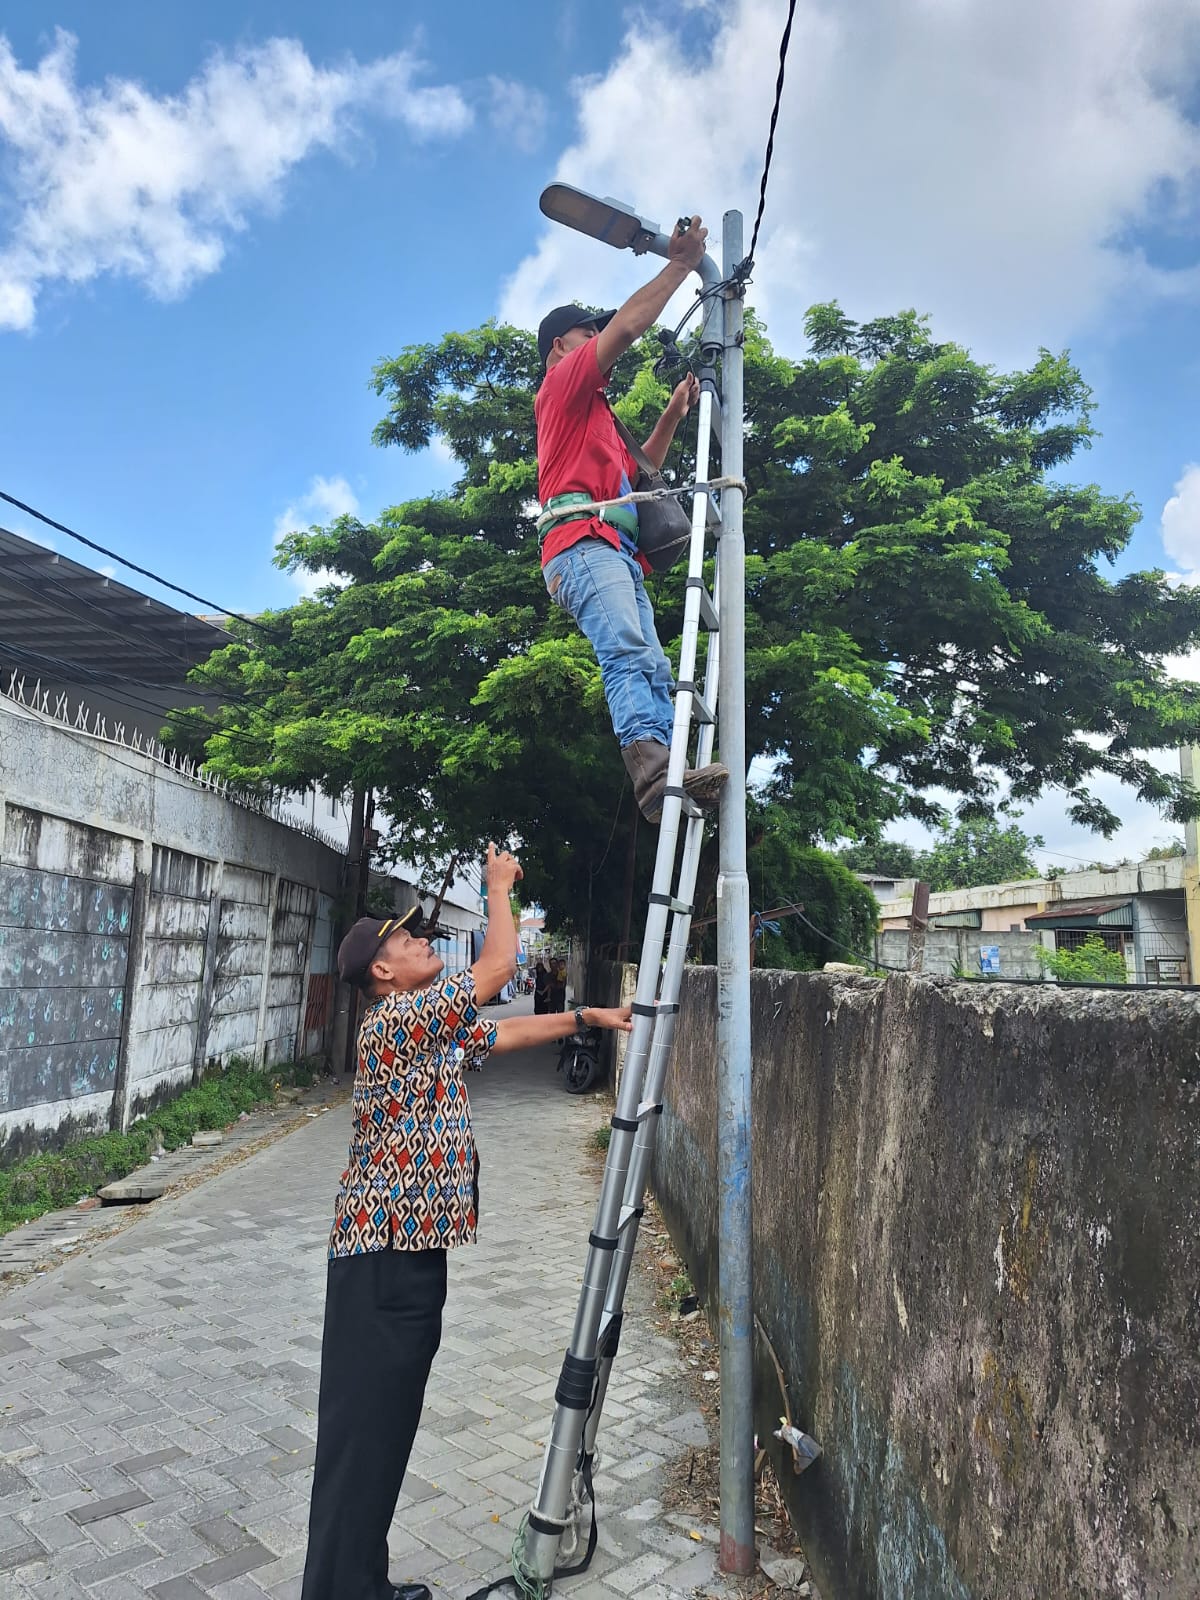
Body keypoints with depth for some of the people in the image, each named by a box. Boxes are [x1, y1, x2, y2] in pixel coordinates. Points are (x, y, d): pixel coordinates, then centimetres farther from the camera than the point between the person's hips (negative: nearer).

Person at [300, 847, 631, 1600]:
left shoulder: (434, 1029, 13)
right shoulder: (394, 1020, -16)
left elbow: (511, 1031, 25)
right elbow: (500, 966, -18)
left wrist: (589, 1016, 22)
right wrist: (501, 886, -4)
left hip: (411, 1252, 10)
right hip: (383, 1259, -10)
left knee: (389, 1427, 18)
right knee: (362, 1433, 0)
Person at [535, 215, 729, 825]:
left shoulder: (594, 414, 40)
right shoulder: (562, 383, 15)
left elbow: (638, 472, 42)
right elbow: (627, 325, 4)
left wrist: (672, 415, 34)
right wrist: (681, 265, 11)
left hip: (618, 554, 9)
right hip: (584, 541, -9)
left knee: (652, 669, -9)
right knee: (628, 651, -30)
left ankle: (664, 776, -22)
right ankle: (652, 766, -46)